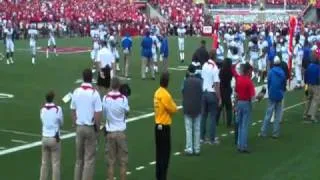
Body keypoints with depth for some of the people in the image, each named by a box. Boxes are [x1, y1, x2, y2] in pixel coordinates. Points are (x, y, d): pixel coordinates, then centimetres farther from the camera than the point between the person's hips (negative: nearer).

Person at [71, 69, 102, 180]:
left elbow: (72, 111, 5)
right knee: (89, 159, 4)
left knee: (79, 158, 14)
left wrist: (75, 125, 15)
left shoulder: (76, 92, -1)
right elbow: (98, 114, -15)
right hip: (90, 128, -4)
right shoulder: (94, 93, -13)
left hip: (79, 127, 4)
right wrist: (97, 128, -1)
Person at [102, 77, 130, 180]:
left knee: (110, 161, 8)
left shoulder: (105, 98, -7)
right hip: (121, 132, -1)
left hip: (109, 132, 1)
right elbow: (127, 112, 2)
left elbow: (104, 114, 2)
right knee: (123, 161, 7)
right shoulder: (123, 98, -11)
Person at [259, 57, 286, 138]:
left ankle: (263, 132, 3)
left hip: (272, 95, -2)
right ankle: (275, 133, 8)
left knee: (268, 114, 2)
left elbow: (268, 83, -3)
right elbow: (284, 83, 5)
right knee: (278, 115, 7)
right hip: (280, 95, 2)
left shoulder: (271, 72, -9)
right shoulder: (282, 72, -2)